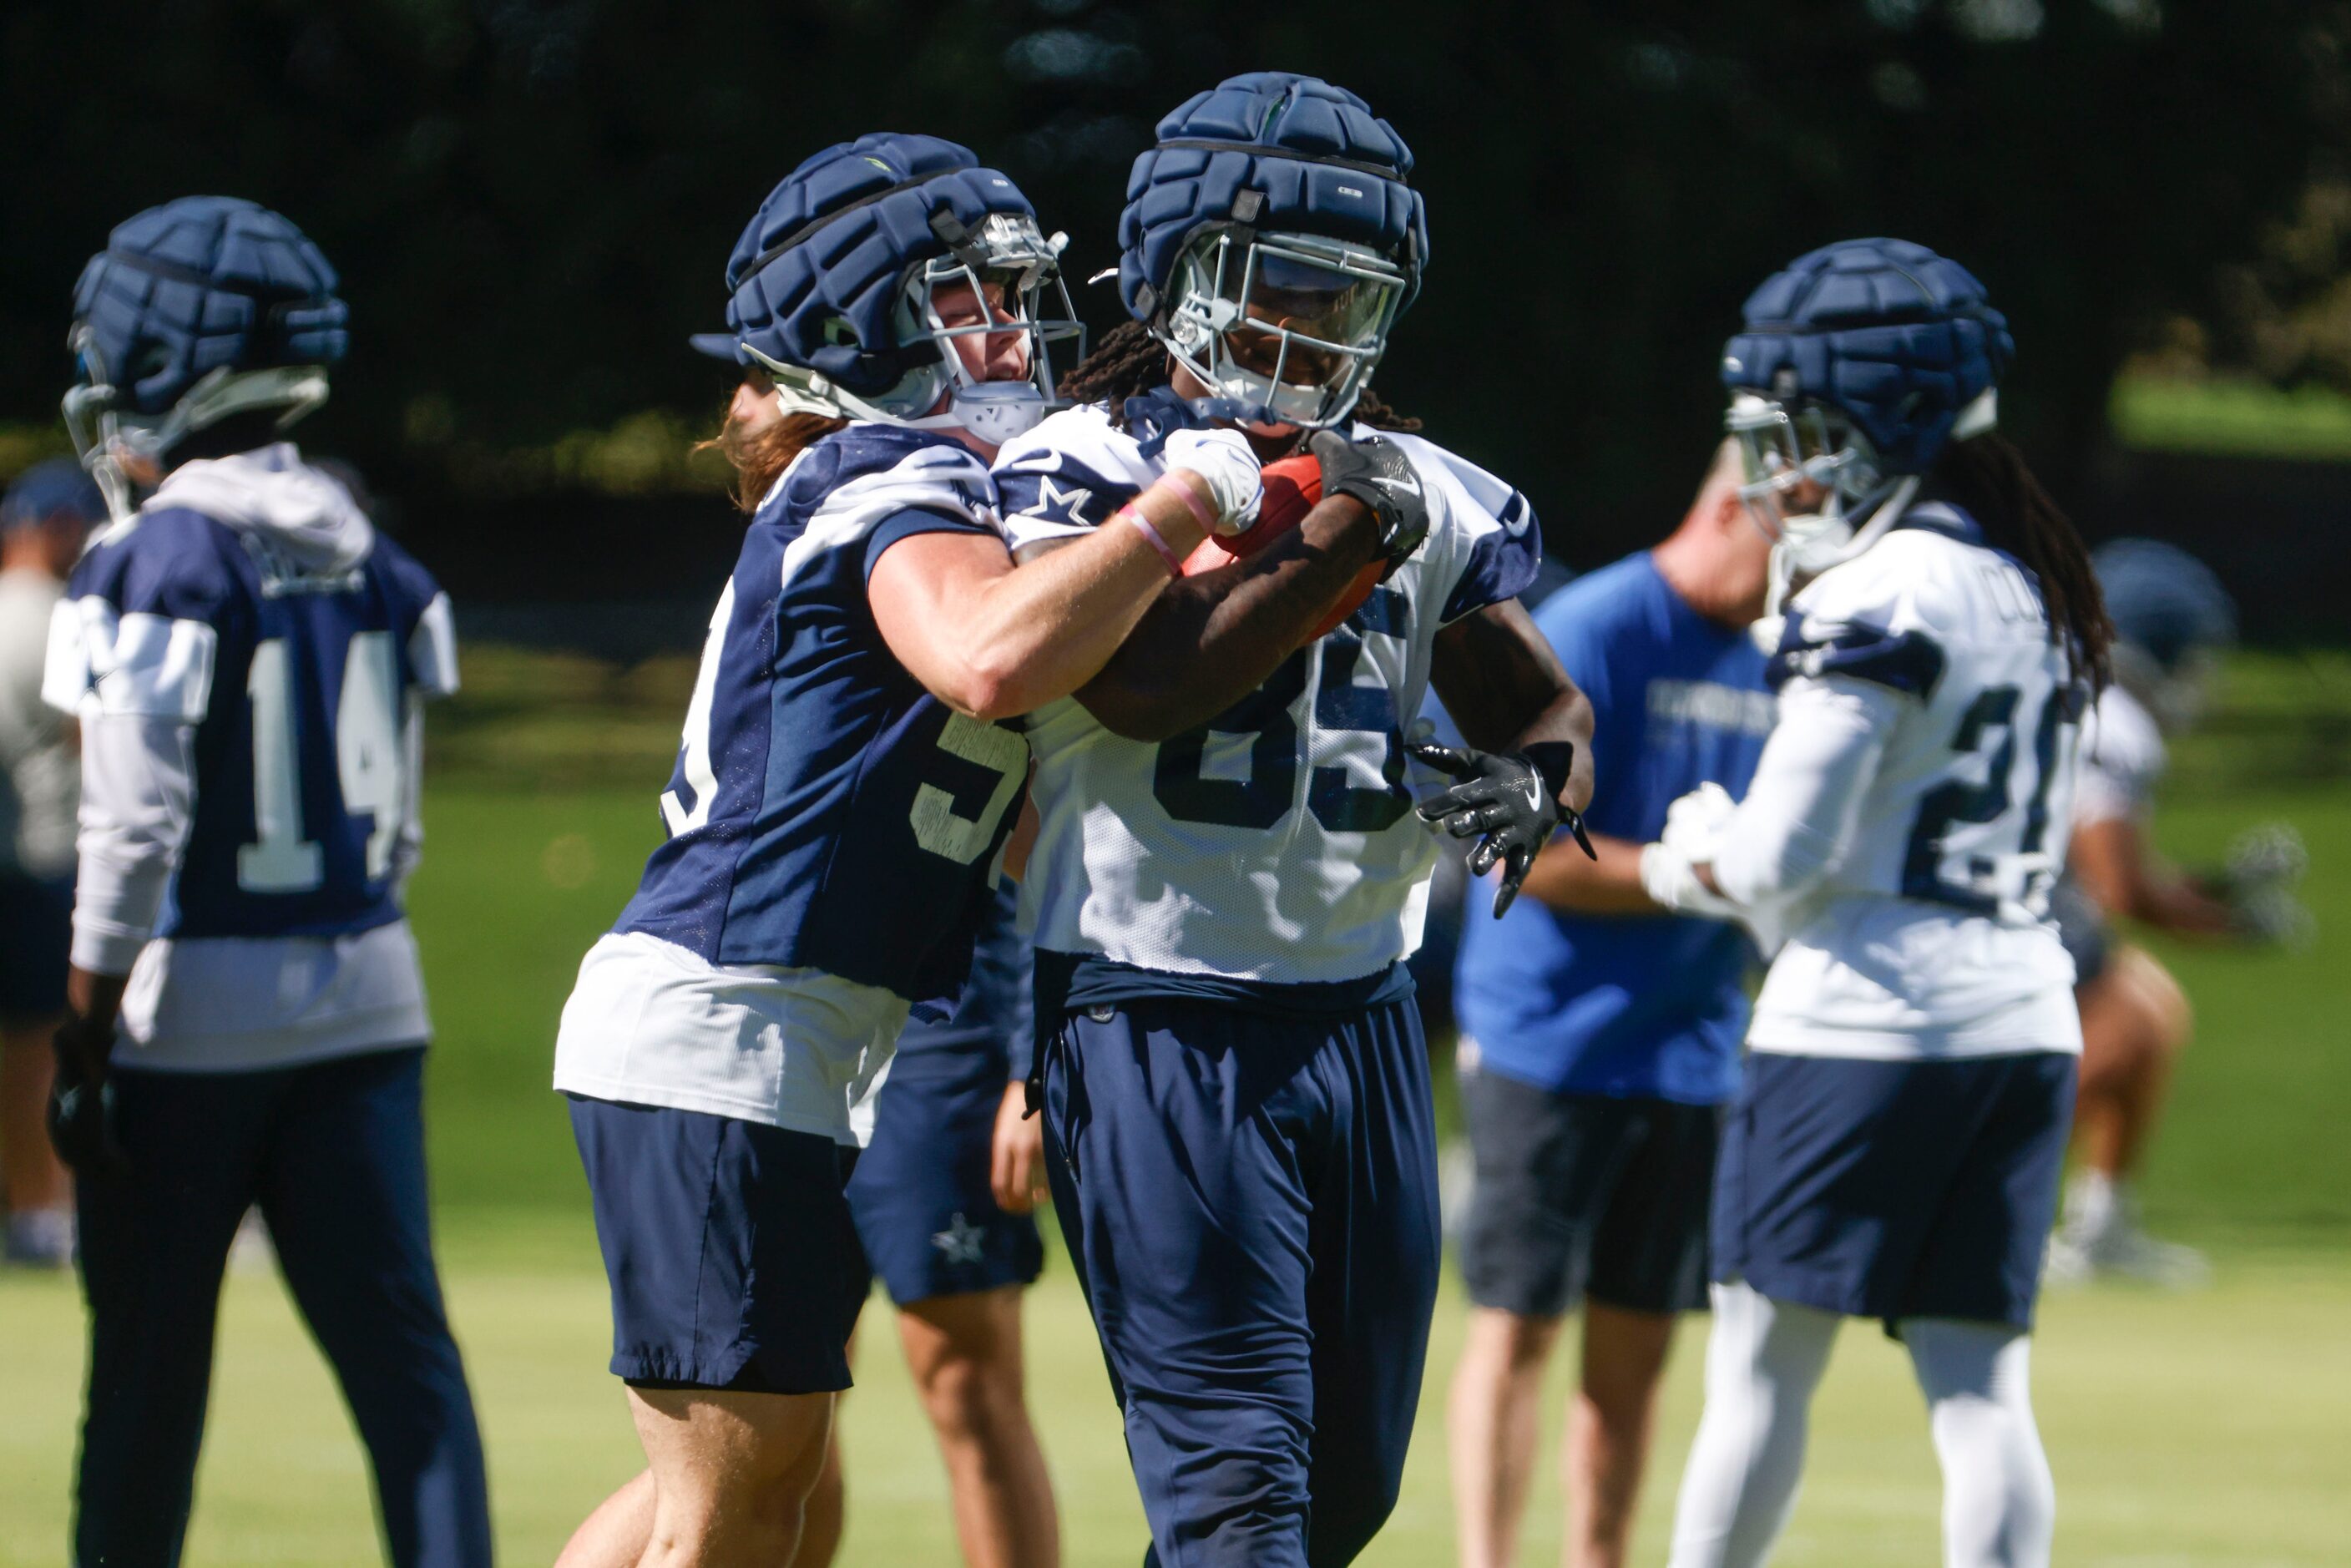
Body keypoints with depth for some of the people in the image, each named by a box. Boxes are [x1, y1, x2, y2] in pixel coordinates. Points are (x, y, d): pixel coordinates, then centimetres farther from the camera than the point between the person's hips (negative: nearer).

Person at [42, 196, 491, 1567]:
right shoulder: (375, 563, 7)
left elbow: (135, 834, -15)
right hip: (362, 992, 5)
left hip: (192, 1005, -5)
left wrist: (84, 1042, -10)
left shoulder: (160, 564, -12)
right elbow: (395, 825, 13)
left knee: (148, 1366, 6)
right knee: (402, 1347, 1)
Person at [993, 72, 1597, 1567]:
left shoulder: (1422, 498, 11)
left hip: (1363, 1017, 6)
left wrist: (1529, 785, -11)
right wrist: (1337, 548, -23)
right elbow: (1146, 681, -21)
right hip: (1160, 1022, -6)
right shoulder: (1084, 475, -5)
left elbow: (1544, 704, 12)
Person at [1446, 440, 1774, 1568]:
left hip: (1689, 1051, 6)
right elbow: (1532, 856, -15)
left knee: (1636, 1346, 7)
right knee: (1518, 1328, -4)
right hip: (1549, 1040, -6)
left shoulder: (1771, 659, 10)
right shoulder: (1587, 635, -11)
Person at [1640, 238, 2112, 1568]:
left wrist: (1688, 864, 8)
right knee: (1982, 1384, 3)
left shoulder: (1879, 598, -13)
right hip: (2026, 1016, 7)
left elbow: (1782, 854, -15)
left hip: (1868, 1022, -7)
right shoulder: (2036, 588, 13)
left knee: (1763, 1365, 3)